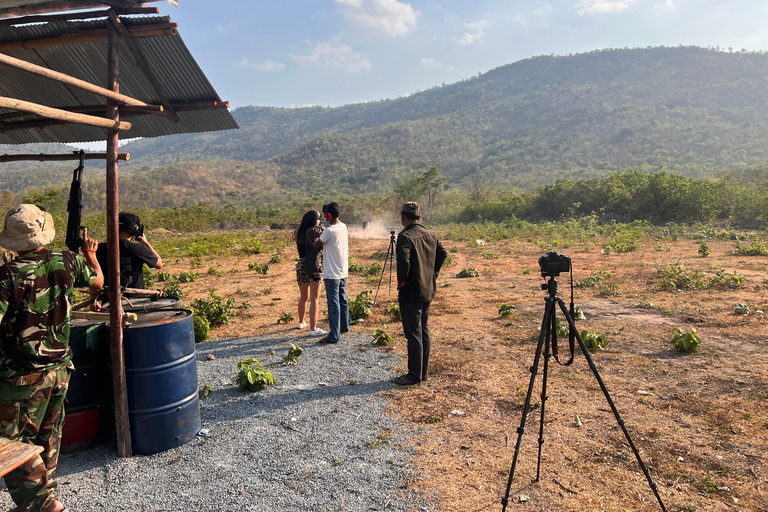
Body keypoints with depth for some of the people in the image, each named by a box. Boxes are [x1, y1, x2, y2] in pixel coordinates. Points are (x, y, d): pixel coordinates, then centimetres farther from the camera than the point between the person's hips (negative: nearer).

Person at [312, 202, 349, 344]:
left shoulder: (329, 231, -19)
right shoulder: (343, 227, 6)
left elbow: (316, 245, -5)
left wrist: (317, 238, 13)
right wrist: (322, 235, 9)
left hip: (332, 274, -8)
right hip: (343, 271, 8)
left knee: (333, 303, -6)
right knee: (342, 300, 20)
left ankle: (334, 336, -4)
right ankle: (344, 327, 35)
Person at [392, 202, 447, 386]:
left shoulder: (405, 236, -16)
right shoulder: (430, 235, 8)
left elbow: (403, 261, -27)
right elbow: (443, 254, 15)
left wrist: (402, 281, -12)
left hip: (411, 292, -8)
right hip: (428, 290, 8)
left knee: (413, 334, -1)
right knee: (424, 332, 15)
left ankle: (414, 376, 7)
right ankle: (423, 372, 24)